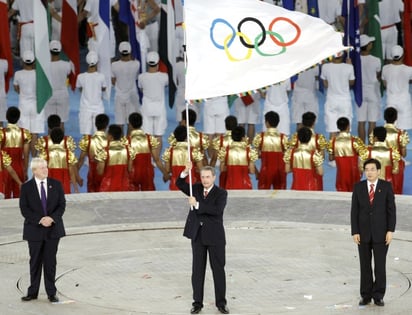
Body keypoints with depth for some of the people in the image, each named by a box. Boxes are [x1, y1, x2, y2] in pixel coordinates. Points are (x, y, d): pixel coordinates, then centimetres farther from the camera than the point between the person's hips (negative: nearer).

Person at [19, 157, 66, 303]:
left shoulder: (56, 184, 2)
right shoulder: (26, 187, -3)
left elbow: (61, 205, 0)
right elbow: (24, 209, -7)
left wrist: (51, 218, -17)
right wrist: (40, 220, -18)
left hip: (53, 229, 1)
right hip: (34, 230, -1)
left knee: (50, 261, 3)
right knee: (35, 262, 6)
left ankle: (51, 293, 9)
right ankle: (33, 292, 15)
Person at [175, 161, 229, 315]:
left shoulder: (221, 193, -6)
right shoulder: (196, 188, 7)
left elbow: (217, 210, -22)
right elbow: (179, 184, -1)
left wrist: (197, 205, -22)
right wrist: (186, 171, -18)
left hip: (215, 236, -3)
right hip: (197, 235, 3)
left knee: (218, 269, 2)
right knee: (197, 270, 5)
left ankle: (221, 303, 10)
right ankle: (197, 302, 10)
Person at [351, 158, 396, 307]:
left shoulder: (386, 186, -5)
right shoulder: (358, 187, -1)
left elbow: (391, 209, -5)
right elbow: (354, 211, -1)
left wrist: (390, 230, -11)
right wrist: (354, 232, -7)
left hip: (381, 232, -1)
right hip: (363, 232, 1)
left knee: (380, 265, 0)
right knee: (365, 265, 6)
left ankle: (378, 296, 11)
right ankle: (366, 295, 15)